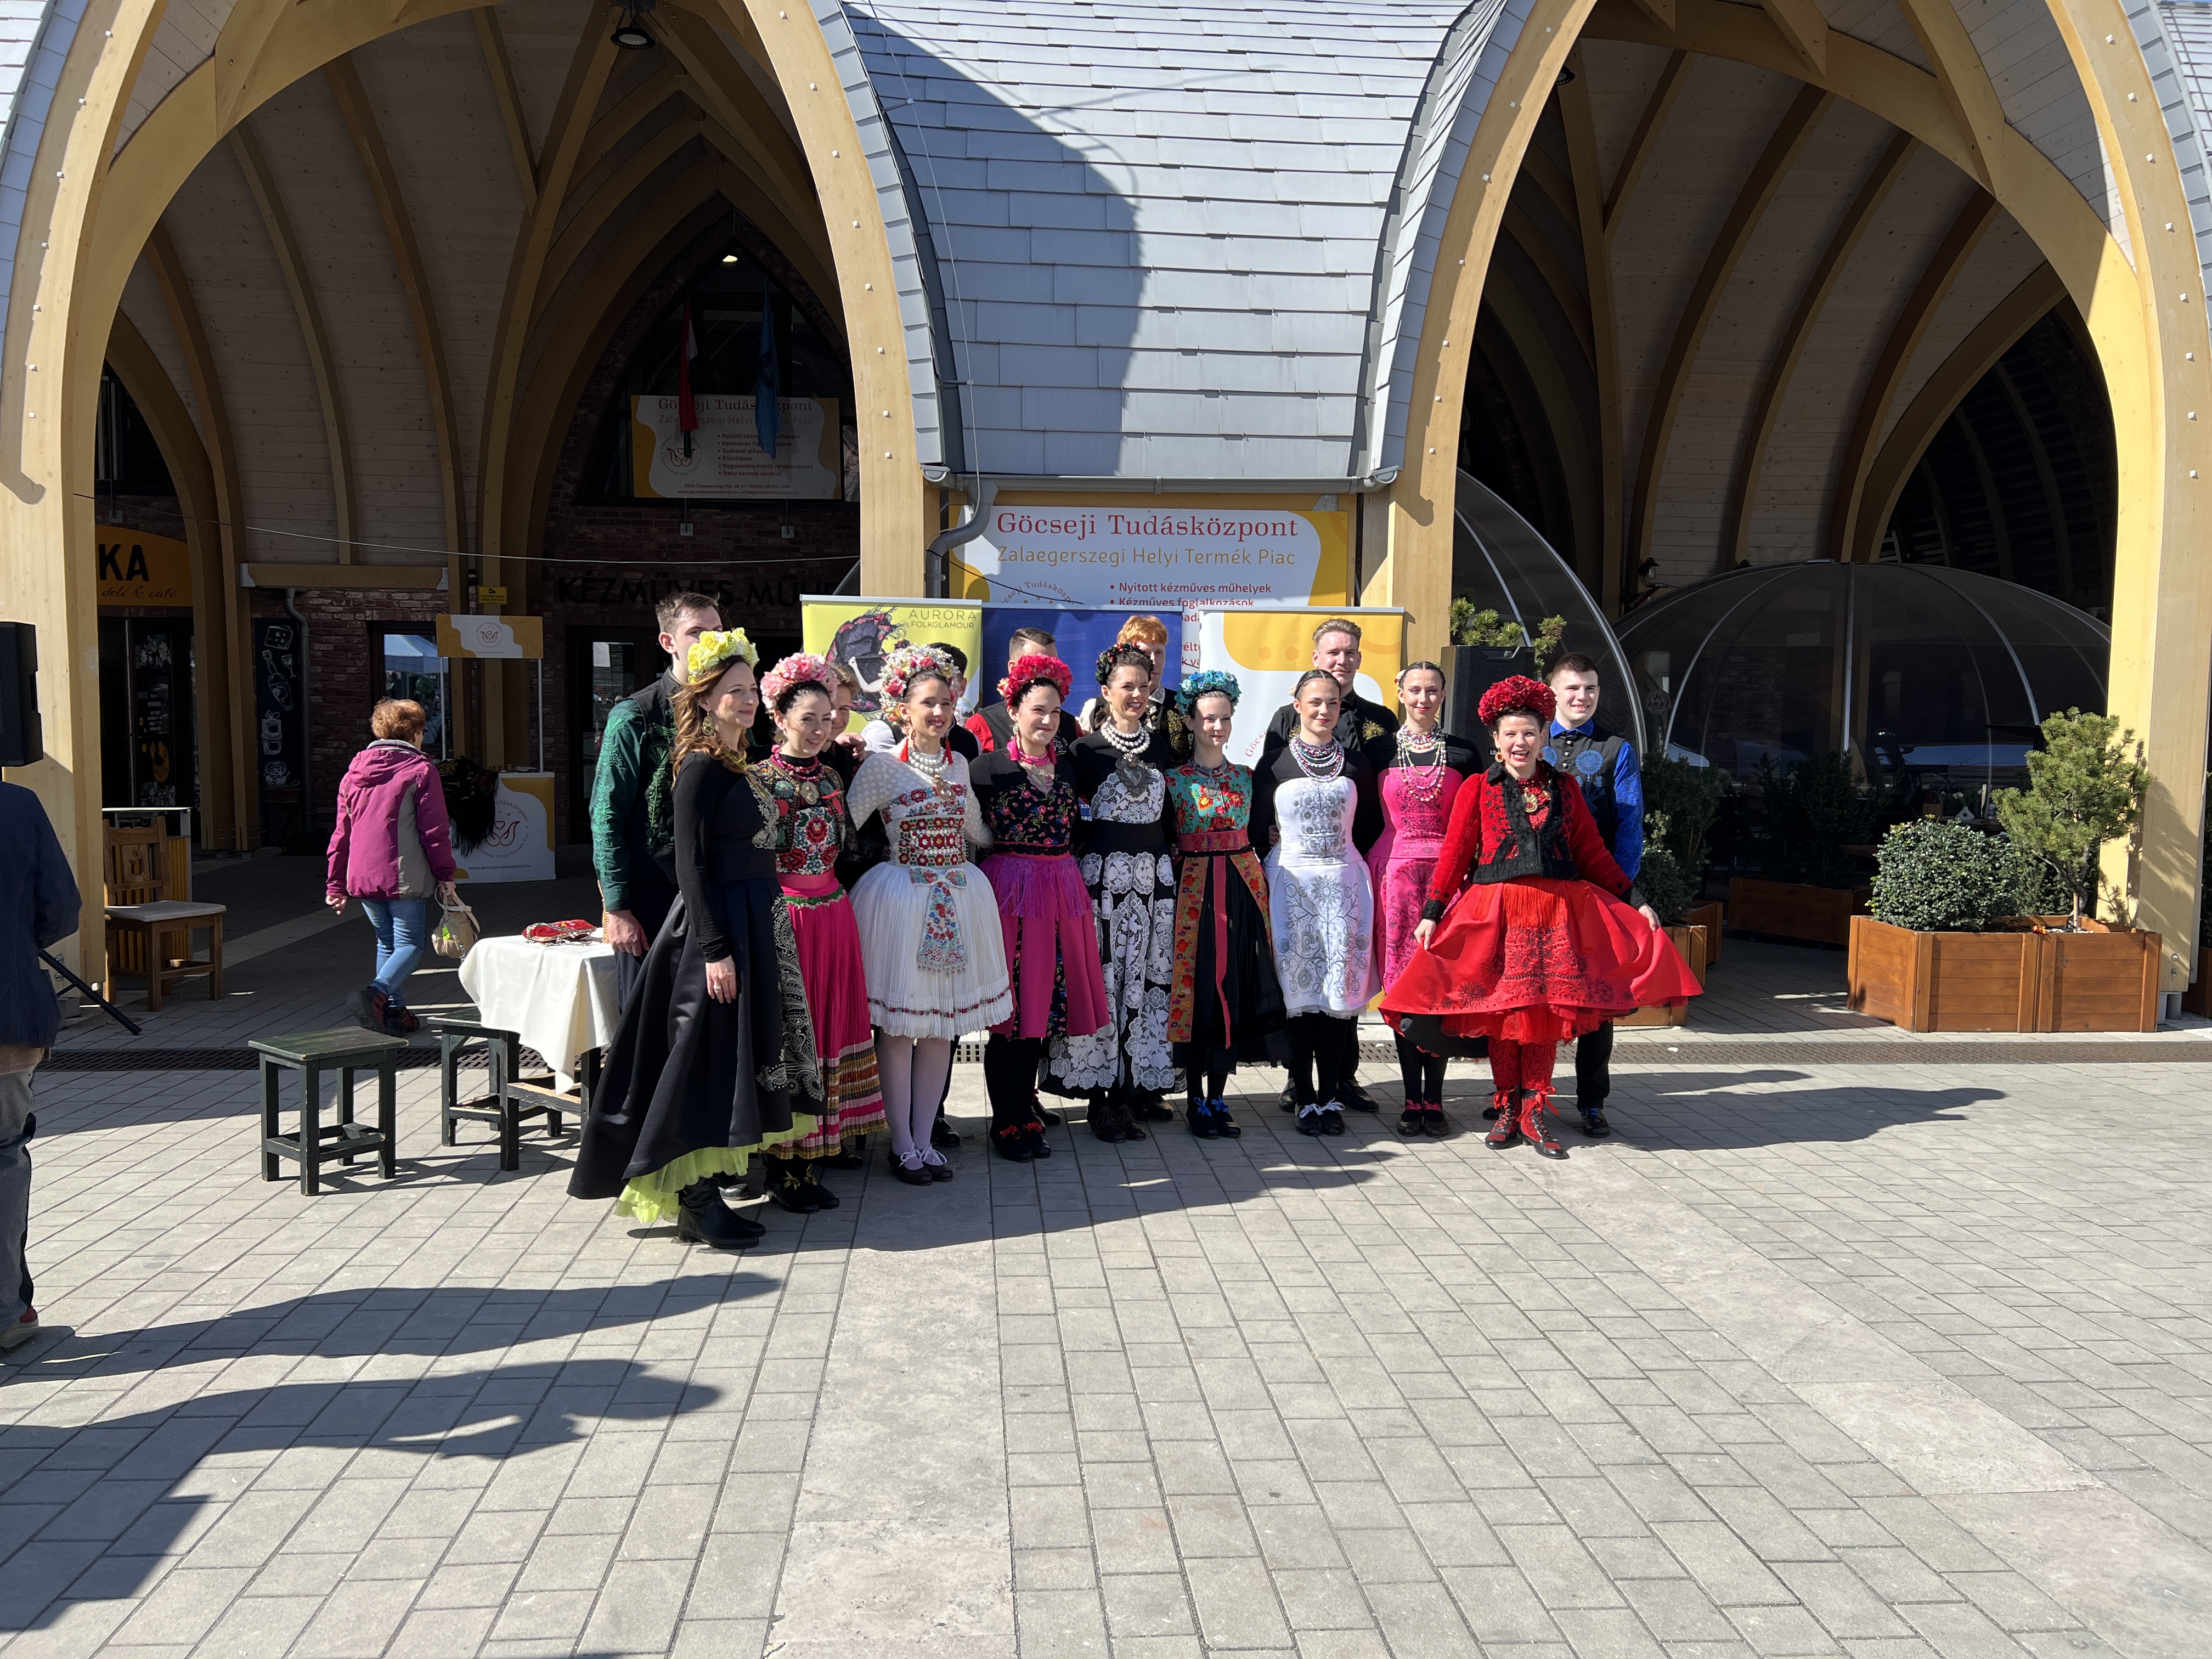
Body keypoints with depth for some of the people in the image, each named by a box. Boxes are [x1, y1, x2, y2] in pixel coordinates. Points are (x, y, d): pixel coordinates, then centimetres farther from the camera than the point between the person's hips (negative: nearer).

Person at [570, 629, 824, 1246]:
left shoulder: (740, 766, 14)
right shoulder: (701, 767, -12)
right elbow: (691, 865, -16)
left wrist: (752, 938, 16)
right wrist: (714, 949, -21)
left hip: (753, 923, 9)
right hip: (718, 927, -9)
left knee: (735, 1061, 12)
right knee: (711, 1056, -4)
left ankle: (703, 1191, 20)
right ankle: (694, 1203, 4)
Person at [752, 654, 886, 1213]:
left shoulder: (832, 777, 10)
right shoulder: (760, 779, -7)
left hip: (832, 915, 6)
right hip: (782, 915, -6)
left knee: (828, 1026, 8)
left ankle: (808, 1161, 18)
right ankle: (781, 1169, 9)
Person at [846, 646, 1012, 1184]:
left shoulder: (958, 764, 9)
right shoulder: (882, 765, -7)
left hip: (959, 896, 5)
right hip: (901, 895, -5)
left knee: (943, 1022, 8)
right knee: (898, 1023, 1)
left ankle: (924, 1137, 18)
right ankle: (902, 1144, 11)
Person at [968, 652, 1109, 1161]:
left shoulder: (1067, 764, 12)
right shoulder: (991, 767, -5)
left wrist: (1064, 876, 10)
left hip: (1063, 890, 5)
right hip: (1011, 889, -5)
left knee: (1046, 1005, 8)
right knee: (1011, 1007, -2)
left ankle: (1026, 1114, 20)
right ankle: (1005, 1123, 10)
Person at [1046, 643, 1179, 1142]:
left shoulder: (1162, 743, 10)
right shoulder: (1087, 749, -3)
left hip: (1155, 872, 5)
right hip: (1103, 872, -4)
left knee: (1148, 978, 7)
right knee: (1103, 978, -3)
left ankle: (1140, 1086, 17)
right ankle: (1101, 1093, 4)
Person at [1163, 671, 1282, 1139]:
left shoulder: (1246, 777, 11)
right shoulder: (1174, 779, -1)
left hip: (1243, 887, 4)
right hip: (1194, 888, -4)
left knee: (1236, 992, 4)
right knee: (1198, 990, -3)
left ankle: (1218, 1097, 14)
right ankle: (1196, 1102, 7)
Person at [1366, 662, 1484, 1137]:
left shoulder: (1463, 754, 8)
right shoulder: (1379, 751, 8)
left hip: (1448, 871, 0)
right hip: (1394, 872, 0)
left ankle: (1433, 1099, 4)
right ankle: (1412, 1099, 7)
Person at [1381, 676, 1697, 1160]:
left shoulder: (1564, 788, 12)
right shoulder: (1477, 789, 5)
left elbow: (1593, 853, 13)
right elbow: (1454, 855, 0)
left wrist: (1636, 901, 8)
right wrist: (1432, 914, -7)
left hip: (1558, 911, 2)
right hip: (1496, 911, -2)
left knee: (1546, 1011, 0)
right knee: (1504, 1012, 0)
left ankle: (1535, 1112, 10)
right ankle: (1507, 1110, 13)